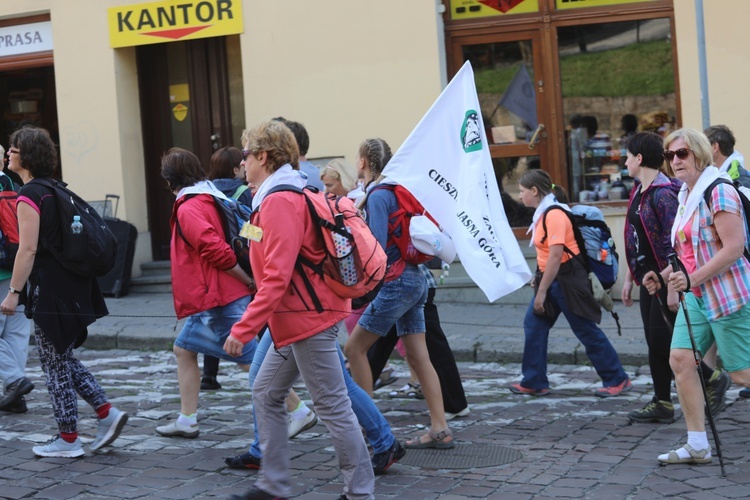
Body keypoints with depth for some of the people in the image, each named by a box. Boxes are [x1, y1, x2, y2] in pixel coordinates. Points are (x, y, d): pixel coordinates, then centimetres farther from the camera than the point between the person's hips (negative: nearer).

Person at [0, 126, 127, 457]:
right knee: (64, 358, 18)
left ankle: (68, 439, 8)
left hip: (50, 290, -9)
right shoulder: (55, 189, 13)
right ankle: (107, 413, 11)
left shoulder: (29, 196, -14)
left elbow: (28, 249, -19)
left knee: (55, 363, 1)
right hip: (72, 285, 9)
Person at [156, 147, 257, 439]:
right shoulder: (210, 200, 15)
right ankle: (187, 421, 22)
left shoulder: (189, 209, -14)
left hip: (219, 301, -10)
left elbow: (218, 252, -23)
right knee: (184, 349, 17)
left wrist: (250, 284, -16)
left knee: (254, 360, -8)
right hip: (212, 300, 10)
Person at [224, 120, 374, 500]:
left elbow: (276, 278, -25)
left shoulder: (279, 202, -19)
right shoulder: (290, 196, 13)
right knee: (266, 394, 15)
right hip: (297, 319, 11)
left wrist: (243, 329, -24)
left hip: (307, 318, -11)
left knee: (331, 406, -3)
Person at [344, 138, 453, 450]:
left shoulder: (378, 196, -12)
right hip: (414, 280, 9)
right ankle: (440, 429, 6)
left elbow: (377, 246, -21)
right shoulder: (394, 191, 14)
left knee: (354, 348, 1)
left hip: (396, 281, -9)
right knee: (418, 357, 7)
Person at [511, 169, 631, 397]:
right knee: (533, 324, 8)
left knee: (587, 331, -1)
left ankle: (617, 380, 10)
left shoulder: (554, 214, -19)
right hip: (551, 279, 10)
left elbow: (556, 255, -24)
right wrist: (539, 279, 18)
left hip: (567, 280, -10)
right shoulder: (543, 213, 10)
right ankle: (534, 382, 14)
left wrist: (541, 291, -22)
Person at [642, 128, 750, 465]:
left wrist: (692, 278, -24)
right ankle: (697, 446, 6)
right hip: (696, 296, 9)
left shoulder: (719, 192, -14)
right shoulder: (685, 197, 14)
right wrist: (664, 275, 8)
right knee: (680, 360, 0)